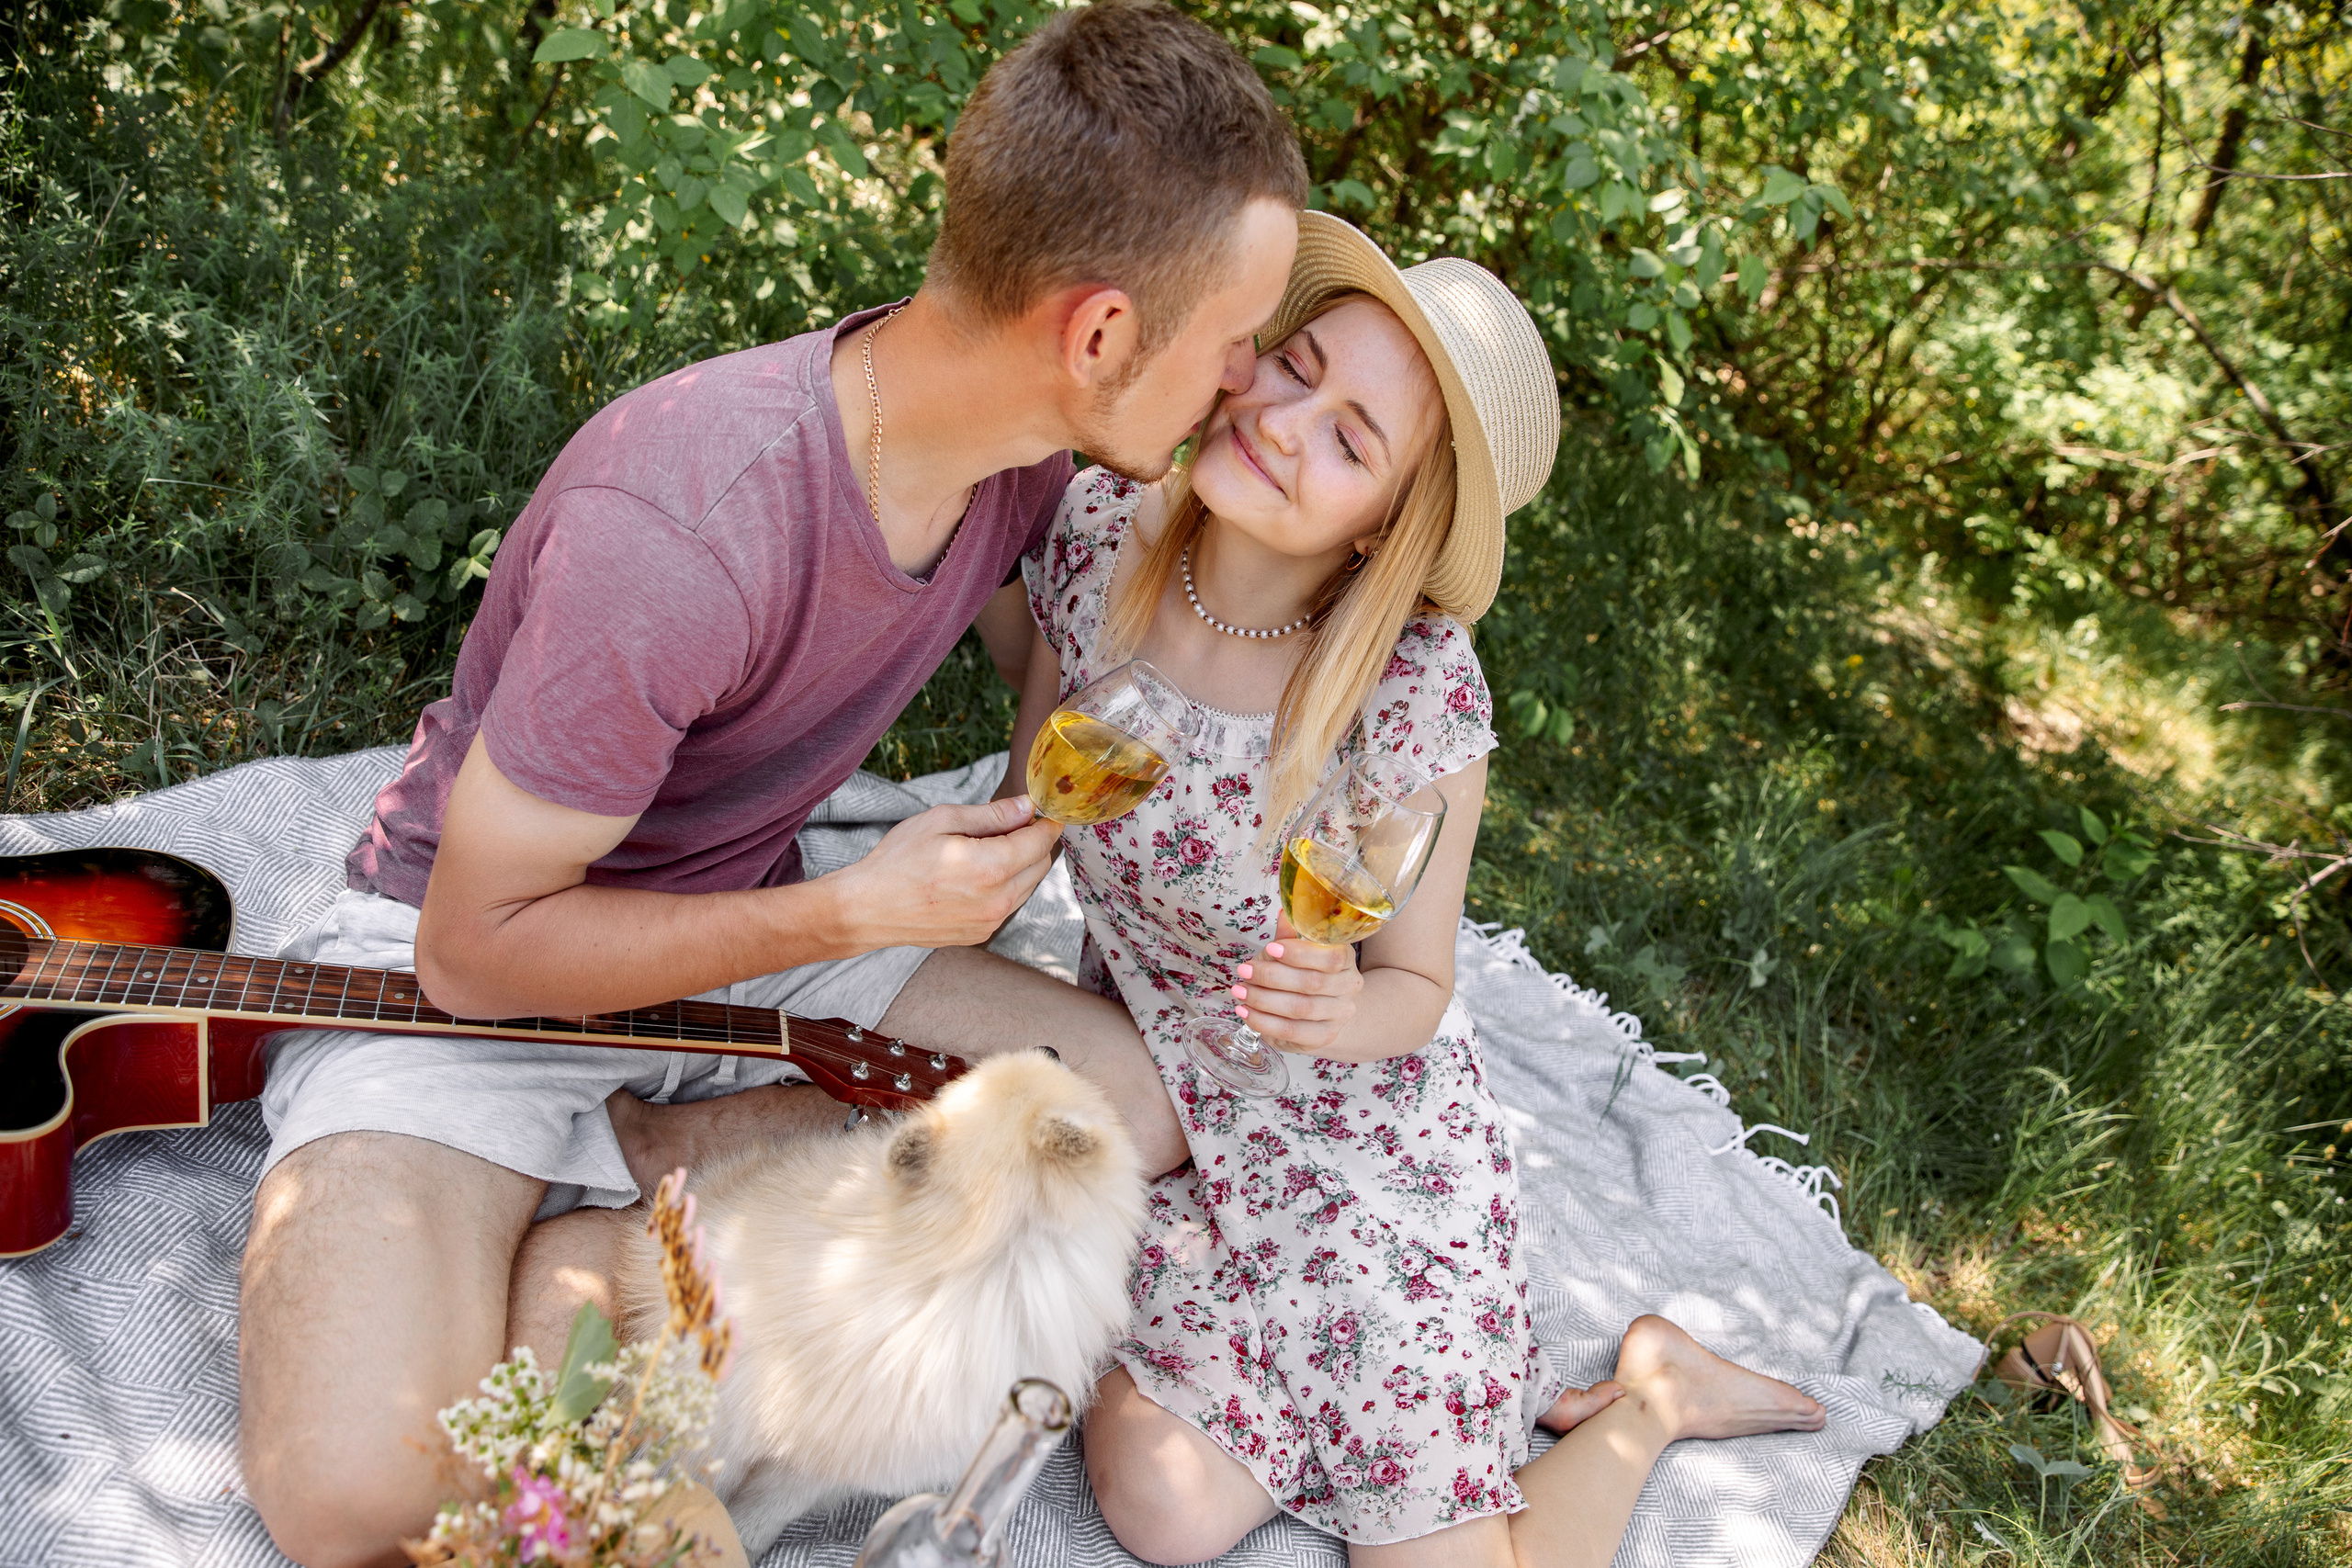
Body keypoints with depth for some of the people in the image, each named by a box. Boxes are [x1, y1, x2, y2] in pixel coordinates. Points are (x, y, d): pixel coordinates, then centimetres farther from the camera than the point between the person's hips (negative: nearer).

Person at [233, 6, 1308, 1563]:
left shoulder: (1026, 451, -11)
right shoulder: (679, 532, -34)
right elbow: (480, 943, -22)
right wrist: (859, 912, -24)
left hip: (749, 934, 7)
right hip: (468, 955, -7)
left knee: (1147, 1097, -10)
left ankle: (602, 1192, -6)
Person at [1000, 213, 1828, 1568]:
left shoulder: (1417, 690, -26)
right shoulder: (1101, 531, -15)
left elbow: (1417, 986, -11)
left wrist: (1346, 1012, -33)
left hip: (1352, 1135, -3)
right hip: (1144, 1099, 4)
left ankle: (1645, 1395, 25)